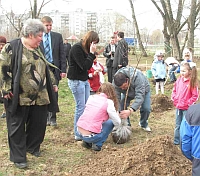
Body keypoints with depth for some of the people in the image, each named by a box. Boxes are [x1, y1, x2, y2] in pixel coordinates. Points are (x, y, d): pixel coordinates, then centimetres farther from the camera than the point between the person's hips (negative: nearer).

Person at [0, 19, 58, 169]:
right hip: (19, 97, -6)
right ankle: (18, 157, 14)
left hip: (39, 97, 7)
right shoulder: (12, 47, -9)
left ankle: (33, 147, 36)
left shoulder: (37, 50, 13)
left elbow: (45, 68, 22)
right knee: (17, 127, 3)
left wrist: (53, 83, 21)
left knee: (38, 123, 13)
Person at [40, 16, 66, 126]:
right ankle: (45, 117, 19)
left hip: (54, 69, 0)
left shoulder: (58, 36, 5)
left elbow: (62, 54, 5)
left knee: (54, 93, 1)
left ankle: (53, 118, 9)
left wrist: (63, 69, -1)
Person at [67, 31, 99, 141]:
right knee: (80, 107, -6)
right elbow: (84, 66, -21)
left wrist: (92, 53, -3)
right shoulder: (77, 48, -16)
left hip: (84, 80, 9)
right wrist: (92, 53, -18)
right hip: (76, 81, -9)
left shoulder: (85, 49, 10)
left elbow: (88, 67, 9)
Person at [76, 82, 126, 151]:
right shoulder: (108, 102, -7)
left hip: (79, 132, 6)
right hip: (89, 136, -6)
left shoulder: (91, 97, 9)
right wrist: (117, 115, 22)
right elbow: (117, 122, -2)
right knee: (111, 122, 14)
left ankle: (87, 142, 19)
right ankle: (97, 145, 4)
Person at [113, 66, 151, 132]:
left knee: (146, 108, -17)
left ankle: (143, 124, 12)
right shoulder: (115, 82, -34)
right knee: (121, 107, -15)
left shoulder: (137, 77, -46)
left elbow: (139, 96, -50)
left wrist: (130, 110, -61)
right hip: (127, 93, 3)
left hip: (143, 90, -2)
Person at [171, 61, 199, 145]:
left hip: (186, 108, -6)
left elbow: (195, 96, -13)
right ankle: (176, 140, 30)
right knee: (178, 125, 17)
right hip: (178, 107, 6)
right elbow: (174, 90, 14)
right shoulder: (179, 80, 1)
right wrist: (174, 99, 2)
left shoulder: (192, 82, -15)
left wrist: (187, 103, -15)